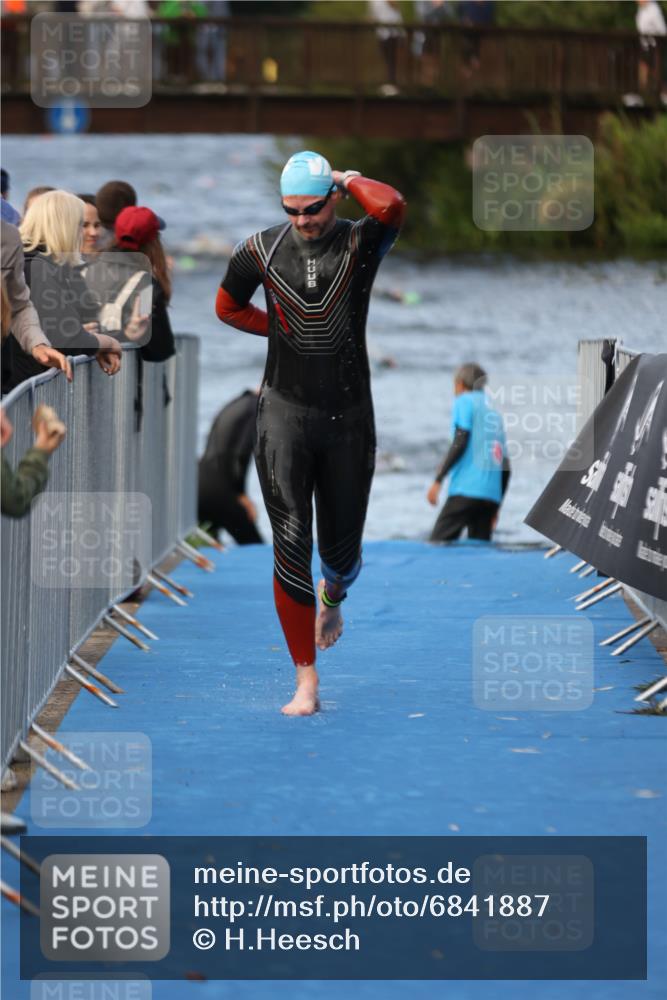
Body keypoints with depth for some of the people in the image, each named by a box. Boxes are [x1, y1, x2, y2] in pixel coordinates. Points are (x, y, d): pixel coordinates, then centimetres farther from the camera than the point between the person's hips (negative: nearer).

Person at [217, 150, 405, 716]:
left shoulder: (359, 243, -5)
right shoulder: (263, 251, 0)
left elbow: (391, 208, -29)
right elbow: (228, 307, 19)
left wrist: (350, 180, -11)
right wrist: (282, 329, 11)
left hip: (348, 415, 0)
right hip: (286, 411, 0)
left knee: (342, 550, 9)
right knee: (291, 544, -11)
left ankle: (332, 598, 48)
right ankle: (306, 680, -7)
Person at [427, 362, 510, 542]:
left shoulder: (465, 401, 5)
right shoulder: (494, 411, 24)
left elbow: (461, 441, -9)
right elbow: (505, 467, 21)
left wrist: (437, 480, -10)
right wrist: (496, 507, 26)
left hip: (466, 489, -7)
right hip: (491, 495, 7)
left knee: (437, 545, -10)